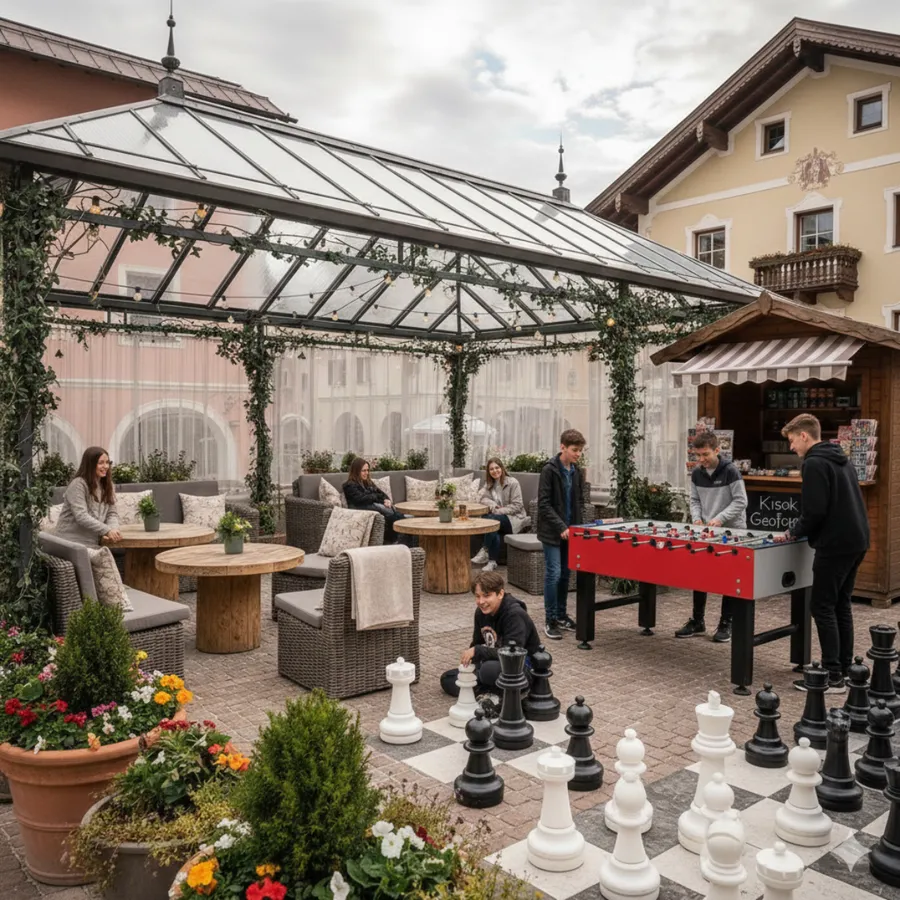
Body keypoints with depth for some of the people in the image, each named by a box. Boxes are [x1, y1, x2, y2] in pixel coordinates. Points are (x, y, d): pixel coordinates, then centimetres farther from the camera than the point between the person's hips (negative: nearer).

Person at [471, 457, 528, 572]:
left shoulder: (512, 483, -8)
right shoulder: (489, 484, 12)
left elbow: (517, 506, -12)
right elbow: (481, 497, -1)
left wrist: (499, 511, -20)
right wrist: (492, 504, -21)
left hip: (514, 518, -5)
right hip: (497, 517, 5)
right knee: (493, 532, -32)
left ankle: (485, 551, -29)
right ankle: (492, 561, -28)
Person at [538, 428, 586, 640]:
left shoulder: (576, 471, 8)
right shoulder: (549, 470, -13)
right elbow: (544, 504, -17)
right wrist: (561, 527, -21)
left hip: (569, 531, 7)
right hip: (552, 532, -7)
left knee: (565, 574, 11)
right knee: (554, 574, -7)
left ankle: (561, 615, 23)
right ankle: (550, 621, 2)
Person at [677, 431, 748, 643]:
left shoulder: (730, 471, -14)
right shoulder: (696, 474, 3)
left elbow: (740, 501, -14)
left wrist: (720, 518, -22)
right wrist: (697, 518, -6)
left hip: (731, 531, -5)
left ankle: (726, 623, 12)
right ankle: (697, 620, 19)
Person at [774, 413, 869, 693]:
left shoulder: (814, 463, -13)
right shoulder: (841, 460, 17)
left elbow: (815, 511, -20)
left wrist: (792, 533, -4)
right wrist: (799, 531, 17)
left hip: (835, 545, -9)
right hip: (856, 541, 10)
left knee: (822, 608, -4)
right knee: (841, 605, 15)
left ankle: (833, 677, -3)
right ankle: (845, 669, 20)